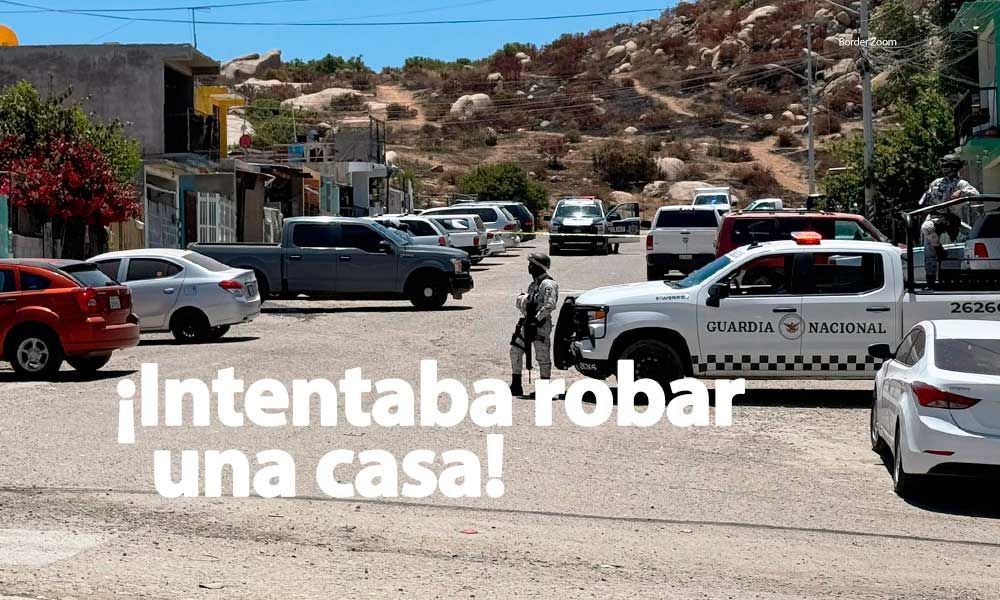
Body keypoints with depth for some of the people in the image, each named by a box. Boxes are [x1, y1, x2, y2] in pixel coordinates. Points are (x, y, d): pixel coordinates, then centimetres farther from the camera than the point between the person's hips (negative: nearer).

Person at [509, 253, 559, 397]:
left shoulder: (547, 284, -12)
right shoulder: (534, 284, 18)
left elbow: (550, 305, -23)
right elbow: (520, 302, 22)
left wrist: (536, 320, -25)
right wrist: (522, 300, -2)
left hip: (541, 325, -10)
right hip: (528, 323, 10)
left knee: (543, 357, -1)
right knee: (515, 351, 6)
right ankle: (516, 386, 13)